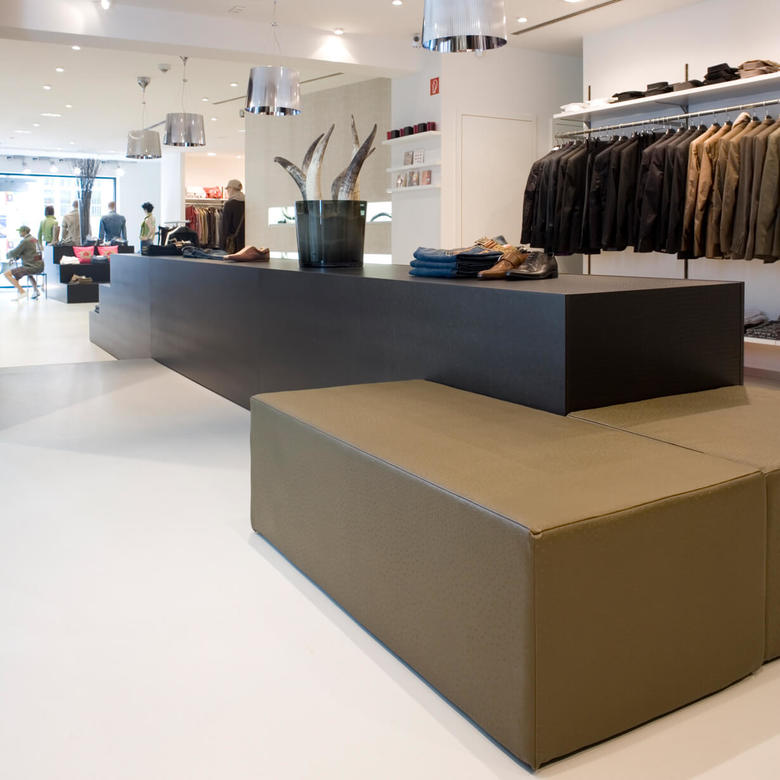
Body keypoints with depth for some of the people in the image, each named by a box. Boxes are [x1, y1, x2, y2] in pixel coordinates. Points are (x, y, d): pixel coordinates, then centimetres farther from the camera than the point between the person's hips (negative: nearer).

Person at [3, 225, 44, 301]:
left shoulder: (25, 241, -12)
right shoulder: (34, 239, 15)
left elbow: (14, 253, -9)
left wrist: (8, 255, 12)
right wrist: (15, 258, 17)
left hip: (32, 267, -9)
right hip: (40, 266, 9)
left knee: (7, 273, -8)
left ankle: (22, 292, -12)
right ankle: (36, 290, 35)